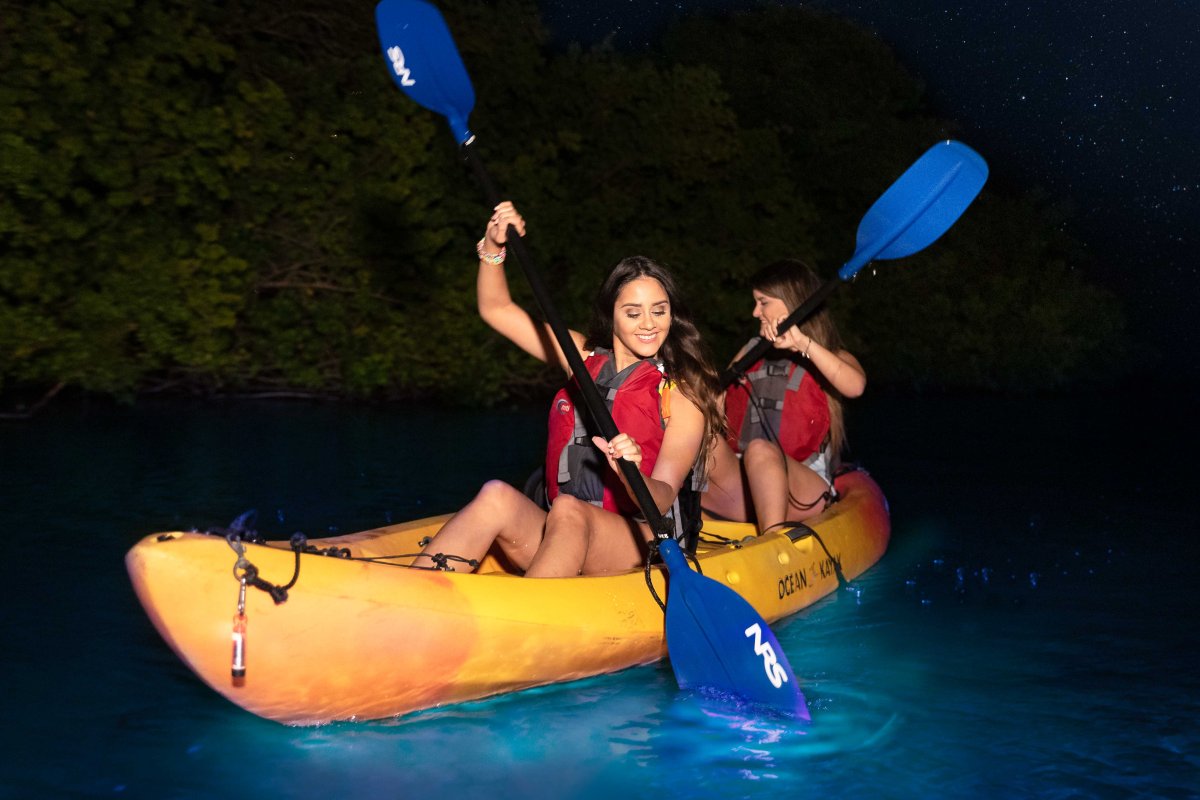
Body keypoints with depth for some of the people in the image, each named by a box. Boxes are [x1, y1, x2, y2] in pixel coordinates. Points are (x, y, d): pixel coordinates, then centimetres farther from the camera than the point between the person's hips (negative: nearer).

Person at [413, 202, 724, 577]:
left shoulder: (681, 395, -1)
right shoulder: (584, 357, 13)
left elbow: (662, 500, -10)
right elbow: (496, 309, 16)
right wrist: (493, 247, 0)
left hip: (647, 546, -4)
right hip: (564, 538, 4)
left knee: (568, 511, -36)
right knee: (497, 496, -27)